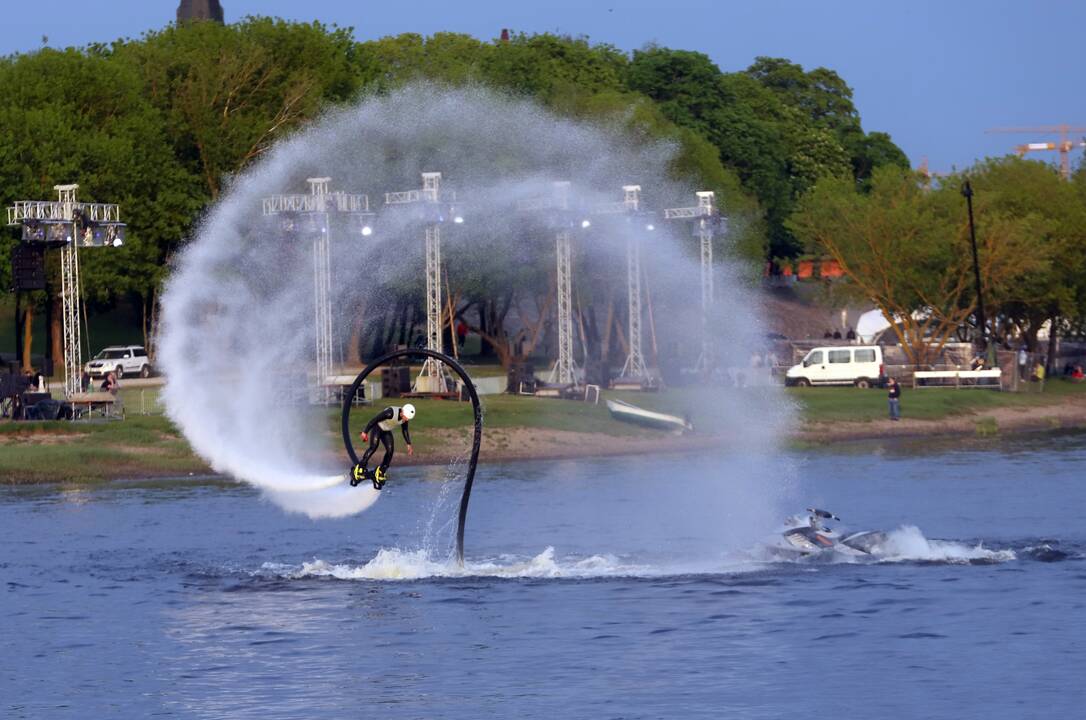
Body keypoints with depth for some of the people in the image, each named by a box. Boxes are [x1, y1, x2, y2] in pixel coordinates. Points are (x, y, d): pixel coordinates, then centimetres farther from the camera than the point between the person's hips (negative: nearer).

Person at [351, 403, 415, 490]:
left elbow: (405, 430, 7)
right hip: (377, 427, -7)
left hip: (386, 431, 7)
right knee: (373, 447, -25)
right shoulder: (390, 413, -34)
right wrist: (365, 432, -21)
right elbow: (374, 420, -26)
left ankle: (380, 473, 3)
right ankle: (360, 469, -22)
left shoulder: (405, 418, -12)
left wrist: (409, 444, 9)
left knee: (390, 451, -8)